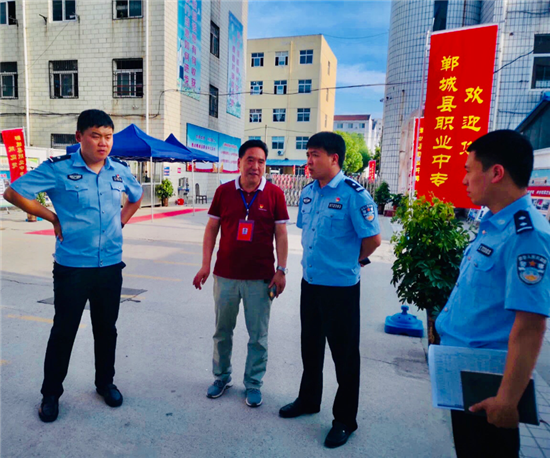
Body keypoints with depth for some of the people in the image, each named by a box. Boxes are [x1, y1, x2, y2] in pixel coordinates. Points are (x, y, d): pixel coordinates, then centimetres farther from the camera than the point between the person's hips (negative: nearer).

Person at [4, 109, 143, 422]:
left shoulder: (120, 170, 3)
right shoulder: (58, 169, -9)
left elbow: (137, 197, 22)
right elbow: (14, 192, -4)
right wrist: (53, 218, -6)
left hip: (111, 265, 4)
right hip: (72, 267, -3)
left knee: (106, 328, 15)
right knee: (64, 331, 8)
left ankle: (105, 382, 35)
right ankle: (51, 393, 29)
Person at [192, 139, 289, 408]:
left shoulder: (274, 194, -3)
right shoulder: (224, 191, 1)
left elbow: (280, 234, -1)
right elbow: (211, 228, 5)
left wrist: (281, 270, -6)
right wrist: (205, 265, 0)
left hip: (260, 278, -1)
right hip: (225, 275, 2)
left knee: (258, 335, 9)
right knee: (222, 330, 16)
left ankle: (253, 384, 27)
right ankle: (221, 376, 37)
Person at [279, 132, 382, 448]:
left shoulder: (353, 194, -17)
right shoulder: (308, 193, 5)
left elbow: (373, 238, -15)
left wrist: (350, 262, -1)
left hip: (341, 287, -7)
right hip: (310, 282, 7)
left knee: (344, 354, 8)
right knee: (310, 347, 22)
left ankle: (345, 420, 28)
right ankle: (309, 399, 44)